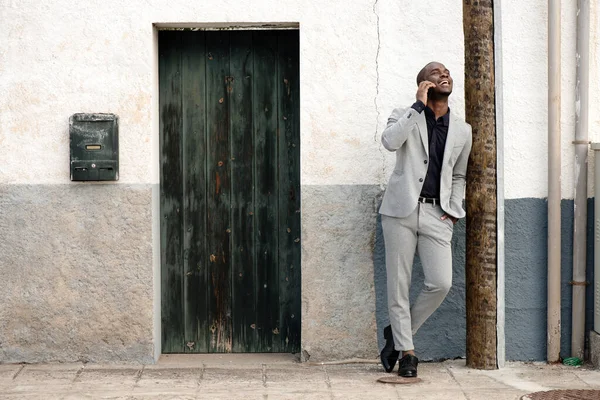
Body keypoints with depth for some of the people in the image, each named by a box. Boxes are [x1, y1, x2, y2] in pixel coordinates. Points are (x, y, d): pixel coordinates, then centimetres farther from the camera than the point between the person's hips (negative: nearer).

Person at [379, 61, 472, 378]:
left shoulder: (462, 131, 15)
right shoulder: (405, 116, 5)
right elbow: (389, 141, -18)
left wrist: (454, 210, 11)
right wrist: (419, 105, -14)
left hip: (437, 215, 3)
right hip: (402, 210, -2)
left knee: (441, 283, -9)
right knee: (398, 285, -1)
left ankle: (397, 334, 13)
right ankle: (406, 352, 11)